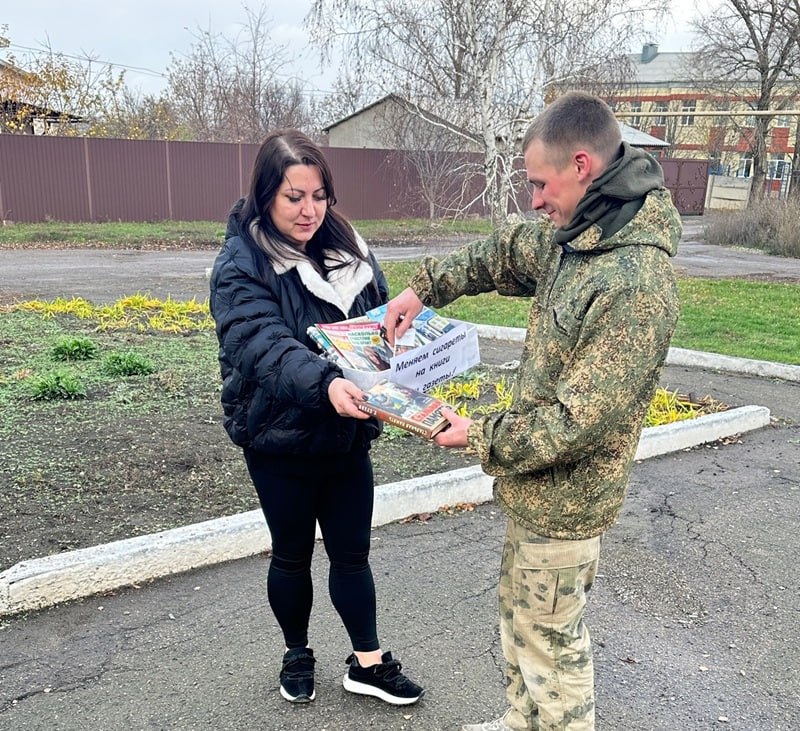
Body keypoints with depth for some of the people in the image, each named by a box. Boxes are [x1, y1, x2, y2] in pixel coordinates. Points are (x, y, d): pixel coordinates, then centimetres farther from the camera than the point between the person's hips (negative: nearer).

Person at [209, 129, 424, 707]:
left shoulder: (348, 250, 2)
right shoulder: (241, 265, -15)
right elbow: (264, 344, -30)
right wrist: (325, 383, -48)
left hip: (346, 436, 4)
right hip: (281, 441, -4)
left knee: (352, 553, 14)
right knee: (292, 556, 15)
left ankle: (368, 663, 31)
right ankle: (297, 655, 39)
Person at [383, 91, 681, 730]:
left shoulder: (637, 283, -29)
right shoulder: (574, 236, -1)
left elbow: (579, 421, -28)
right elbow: (505, 253, 18)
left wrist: (481, 438, -16)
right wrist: (425, 287, 7)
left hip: (565, 500, -9)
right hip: (534, 486, 9)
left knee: (550, 642, 10)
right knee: (519, 616, 26)